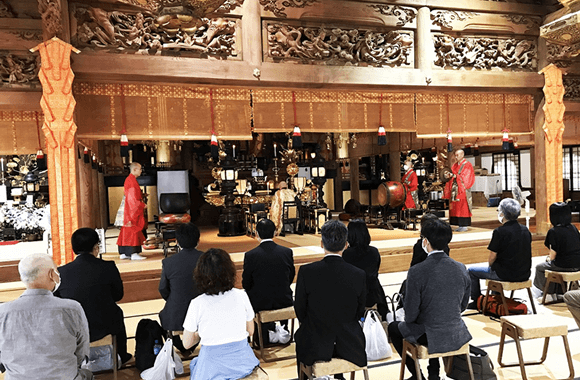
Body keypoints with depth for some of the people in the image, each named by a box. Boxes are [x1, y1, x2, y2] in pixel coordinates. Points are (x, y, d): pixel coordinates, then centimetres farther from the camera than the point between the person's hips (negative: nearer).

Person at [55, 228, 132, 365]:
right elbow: (118, 295, -2)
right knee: (117, 312, 31)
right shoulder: (108, 267, -15)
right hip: (103, 328, -1)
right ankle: (122, 357, 47)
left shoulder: (61, 272, -11)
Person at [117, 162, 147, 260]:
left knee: (127, 231, 9)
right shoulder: (132, 181, -15)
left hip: (129, 209, 10)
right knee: (133, 230, -8)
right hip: (133, 209, -10)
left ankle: (123, 253, 13)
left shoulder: (129, 179, 17)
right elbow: (133, 197, -19)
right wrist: (142, 205, -13)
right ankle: (133, 253, -7)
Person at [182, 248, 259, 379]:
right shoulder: (241, 296, -10)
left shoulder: (197, 304, -16)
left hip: (214, 369, -2)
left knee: (194, 363, 29)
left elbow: (187, 344, -5)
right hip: (242, 363, 3)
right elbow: (250, 331, 3)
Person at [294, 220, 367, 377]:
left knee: (300, 335, 30)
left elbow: (300, 311, -5)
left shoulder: (306, 271, -18)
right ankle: (338, 375, 40)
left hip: (315, 346, -1)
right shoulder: (359, 275, -14)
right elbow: (359, 313, 0)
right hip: (350, 345, 2)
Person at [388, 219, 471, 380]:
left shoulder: (416, 272, -22)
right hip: (457, 335, 5)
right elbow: (463, 305, 7)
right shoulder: (461, 268, -6)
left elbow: (411, 314, -15)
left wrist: (410, 321, 8)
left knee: (393, 327, 23)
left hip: (430, 337, -5)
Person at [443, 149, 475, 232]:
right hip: (455, 189, 7)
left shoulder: (467, 165, -4)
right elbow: (452, 174, 16)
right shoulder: (455, 165, 17)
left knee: (463, 207, -7)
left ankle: (464, 226, -3)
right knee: (456, 207, 3)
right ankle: (460, 225, 8)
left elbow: (466, 177, -13)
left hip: (462, 190, -7)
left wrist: (455, 176, -19)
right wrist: (449, 175, -5)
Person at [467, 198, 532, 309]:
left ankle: (477, 302, 22)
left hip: (506, 274, -7)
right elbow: (521, 254, 15)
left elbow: (492, 258, -14)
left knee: (472, 271, 12)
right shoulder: (526, 230, 4)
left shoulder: (500, 232, -18)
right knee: (496, 268, 35)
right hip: (524, 274, 7)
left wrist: (490, 265, 8)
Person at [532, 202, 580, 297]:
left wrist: (549, 259, 6)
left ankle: (539, 290, 38)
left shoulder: (553, 231, -17)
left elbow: (553, 253, -17)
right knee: (550, 264, 33)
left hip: (564, 266, -7)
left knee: (539, 267, 19)